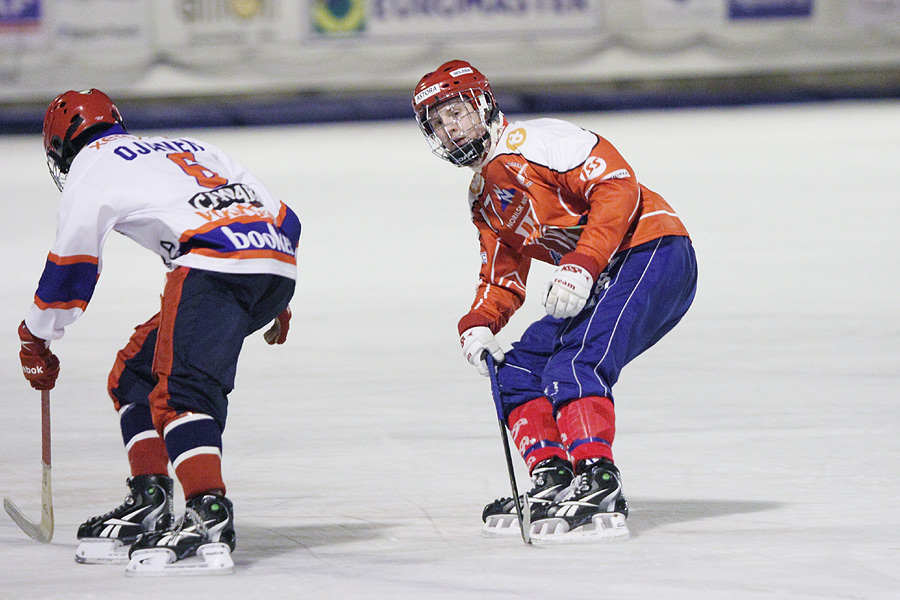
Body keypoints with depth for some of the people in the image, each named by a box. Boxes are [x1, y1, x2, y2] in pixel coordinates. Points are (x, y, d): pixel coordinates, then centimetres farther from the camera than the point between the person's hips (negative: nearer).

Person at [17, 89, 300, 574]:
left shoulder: (92, 166, 13)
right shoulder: (189, 149, 33)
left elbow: (70, 265, 14)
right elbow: (283, 219, 30)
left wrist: (35, 339, 28)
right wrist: (276, 304, 39)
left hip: (215, 265, -8)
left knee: (178, 390, -19)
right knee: (135, 372, 18)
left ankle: (211, 516, -39)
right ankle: (149, 503, 13)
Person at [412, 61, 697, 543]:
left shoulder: (534, 141, -10)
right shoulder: (484, 197, 20)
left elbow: (618, 186, -20)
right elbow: (503, 277, 23)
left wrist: (580, 265, -27)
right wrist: (479, 323, 2)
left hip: (649, 252, -10)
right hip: (601, 283, 10)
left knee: (573, 365, -26)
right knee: (518, 370, 7)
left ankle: (599, 492, -33)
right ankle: (552, 483, 6)